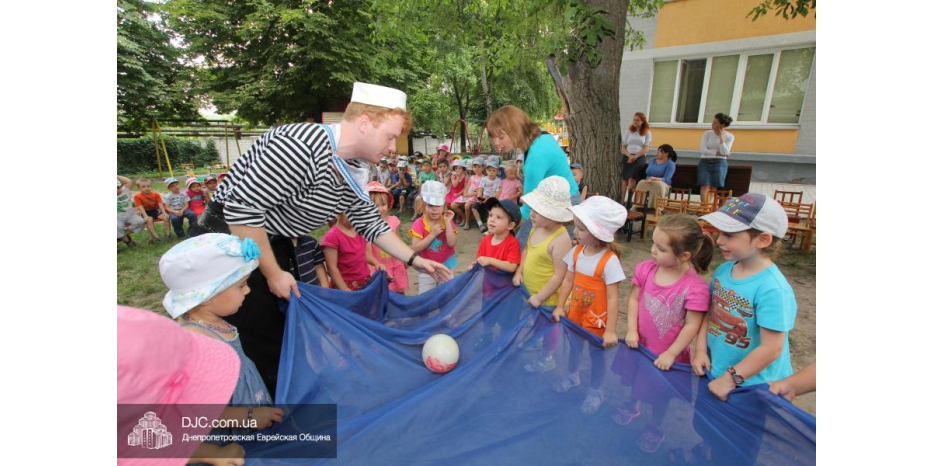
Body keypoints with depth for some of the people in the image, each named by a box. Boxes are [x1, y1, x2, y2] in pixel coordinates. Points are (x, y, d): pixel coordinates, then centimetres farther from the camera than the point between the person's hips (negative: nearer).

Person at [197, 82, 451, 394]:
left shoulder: (354, 170, -2)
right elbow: (241, 209, -29)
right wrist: (273, 274, -20)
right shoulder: (300, 146, -30)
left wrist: (414, 259, 1)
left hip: (274, 241, 8)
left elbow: (370, 224, 6)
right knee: (263, 348, -1)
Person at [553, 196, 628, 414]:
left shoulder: (609, 261, -27)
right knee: (573, 347, 26)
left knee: (597, 356, 16)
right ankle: (572, 376, 54)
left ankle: (595, 391, 40)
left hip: (596, 320, -5)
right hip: (574, 314, 5)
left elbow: (613, 298, -24)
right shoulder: (577, 251, -9)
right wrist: (560, 307, 1)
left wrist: (610, 330, -22)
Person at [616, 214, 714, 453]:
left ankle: (655, 427, 51)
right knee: (636, 380, 30)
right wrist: (631, 331, -11)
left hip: (666, 354, -4)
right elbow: (634, 299, -5)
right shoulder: (646, 268, -15)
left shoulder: (695, 287, -29)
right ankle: (634, 405, 61)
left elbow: (692, 326, -21)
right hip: (640, 344, 4)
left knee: (660, 396, 22)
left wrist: (670, 354, -17)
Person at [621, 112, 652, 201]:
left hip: (639, 158, -2)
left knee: (632, 179, -17)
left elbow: (646, 148, 0)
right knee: (625, 179, -4)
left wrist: (635, 156, -14)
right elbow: (623, 147, 8)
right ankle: (623, 200, -3)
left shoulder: (647, 133, 9)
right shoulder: (629, 131, 13)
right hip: (627, 157, 2)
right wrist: (629, 155, -10)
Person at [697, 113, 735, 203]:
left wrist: (721, 137, -9)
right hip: (705, 162, 0)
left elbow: (725, 152, -8)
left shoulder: (729, 136, 5)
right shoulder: (707, 133, 6)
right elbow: (703, 150, -3)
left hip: (719, 163, 0)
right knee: (705, 185, -18)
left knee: (714, 187, -12)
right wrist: (718, 153, -10)